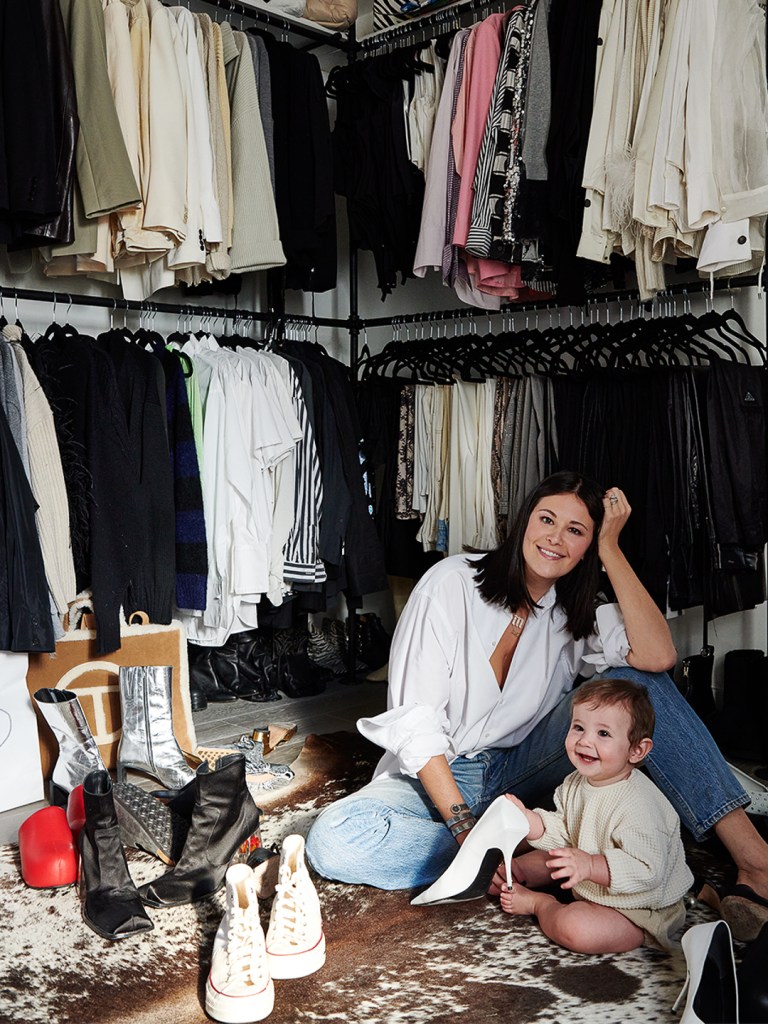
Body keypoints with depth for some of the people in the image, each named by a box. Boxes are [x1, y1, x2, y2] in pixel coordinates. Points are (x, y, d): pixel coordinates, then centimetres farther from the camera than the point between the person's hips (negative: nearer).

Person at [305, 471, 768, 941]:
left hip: (518, 771, 3)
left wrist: (610, 547, -16)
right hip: (436, 776, -2)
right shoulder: (452, 584, -14)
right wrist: (465, 829, -27)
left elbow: (658, 655, -22)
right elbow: (414, 724, -17)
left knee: (633, 679, -18)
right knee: (333, 838, -34)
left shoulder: (577, 615, 0)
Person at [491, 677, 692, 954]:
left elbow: (647, 871, -35)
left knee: (575, 929, -27)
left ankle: (539, 904, -1)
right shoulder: (575, 784, -2)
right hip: (588, 886, 9)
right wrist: (525, 818, -11)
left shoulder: (638, 803, -31)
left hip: (639, 912, -9)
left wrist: (590, 866, -45)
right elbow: (563, 834, 5)